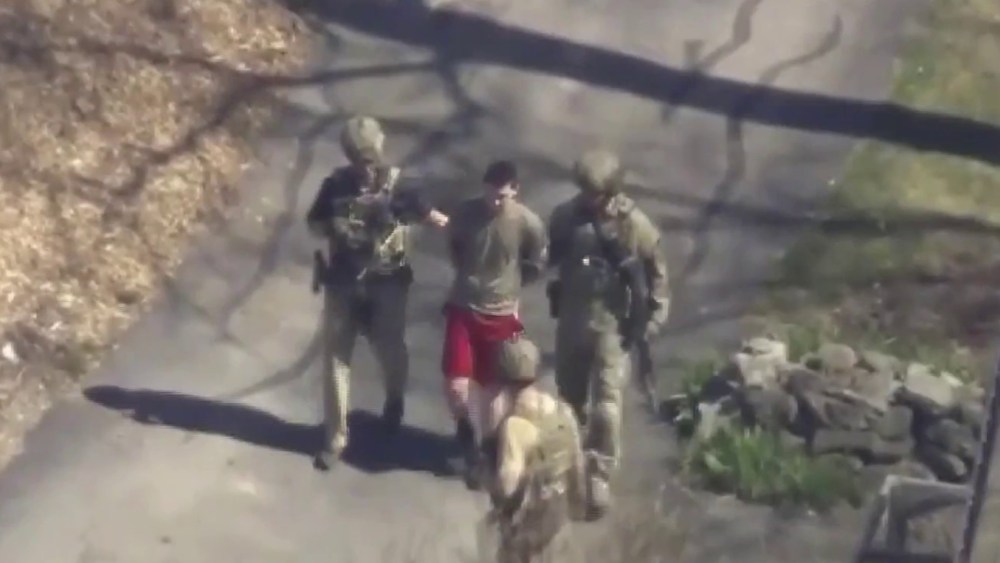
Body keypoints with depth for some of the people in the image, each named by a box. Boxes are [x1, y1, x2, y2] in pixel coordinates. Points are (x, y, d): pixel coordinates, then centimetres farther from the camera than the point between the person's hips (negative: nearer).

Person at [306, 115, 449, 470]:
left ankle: (394, 403, 49)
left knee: (390, 351, 16)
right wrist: (335, 230, -17)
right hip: (343, 284, 1)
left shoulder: (398, 185, -11)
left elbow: (427, 215, -1)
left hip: (387, 285, -1)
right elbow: (313, 224, 4)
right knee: (335, 357, 4)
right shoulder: (336, 184, -6)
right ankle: (335, 437, 15)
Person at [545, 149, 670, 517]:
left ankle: (600, 477, 2)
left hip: (612, 324, -4)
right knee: (569, 394, 18)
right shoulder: (565, 215, -7)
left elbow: (656, 272, -6)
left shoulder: (634, 224, -15)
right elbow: (551, 257, 8)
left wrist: (655, 317, -6)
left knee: (606, 403, -7)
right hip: (571, 318, 4)